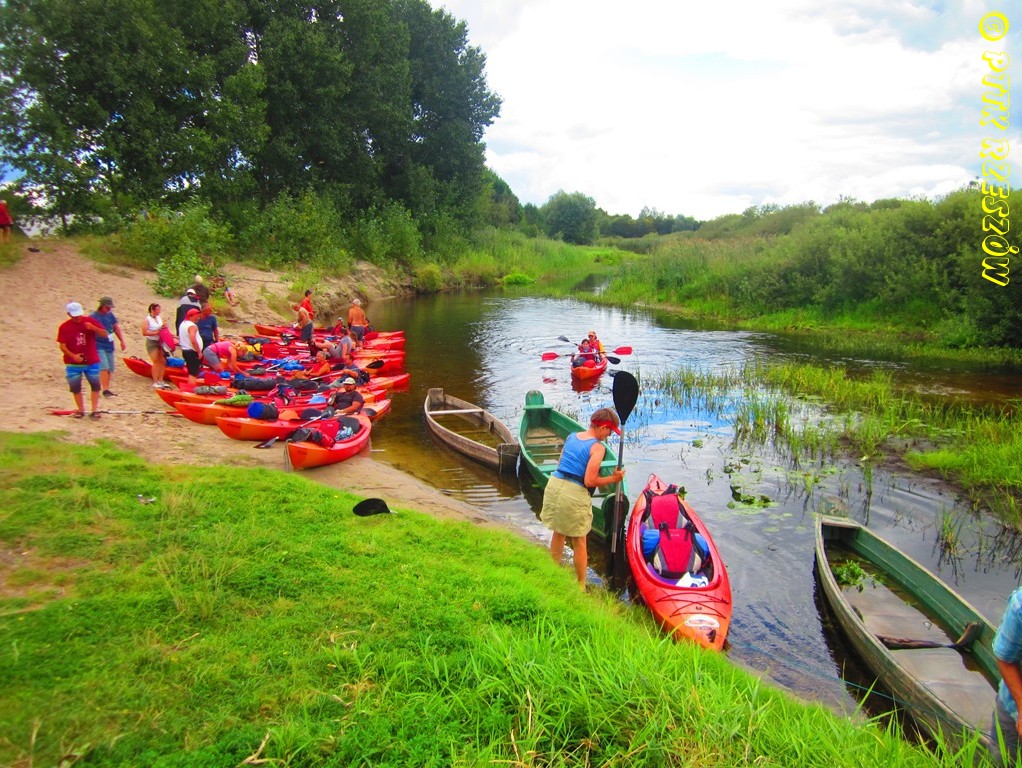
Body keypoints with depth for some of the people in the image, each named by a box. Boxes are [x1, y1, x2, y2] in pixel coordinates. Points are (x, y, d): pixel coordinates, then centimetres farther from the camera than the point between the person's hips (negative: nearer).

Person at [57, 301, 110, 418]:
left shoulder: (90, 321, -2)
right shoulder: (64, 327, -4)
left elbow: (105, 334, -6)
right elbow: (62, 346, -6)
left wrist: (93, 327, -23)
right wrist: (73, 356, -22)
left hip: (92, 362, 0)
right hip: (73, 364, 0)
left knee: (96, 385, 1)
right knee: (75, 388, 5)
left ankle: (95, 410, 10)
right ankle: (81, 410, 19)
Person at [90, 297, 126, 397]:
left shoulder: (111, 315, 9)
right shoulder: (93, 317, -8)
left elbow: (117, 328, 16)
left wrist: (122, 341, 13)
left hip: (109, 346, 6)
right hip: (99, 346, -6)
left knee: (110, 369, 8)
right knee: (104, 368, -16)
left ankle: (107, 389, 18)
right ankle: (105, 390, -16)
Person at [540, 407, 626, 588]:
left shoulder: (571, 436, 9)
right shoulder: (598, 448, -12)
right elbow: (589, 481, -17)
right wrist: (612, 479, -4)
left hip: (554, 485, 7)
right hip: (574, 494, -7)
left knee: (558, 533, 25)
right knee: (579, 542, 11)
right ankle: (580, 585, 22)